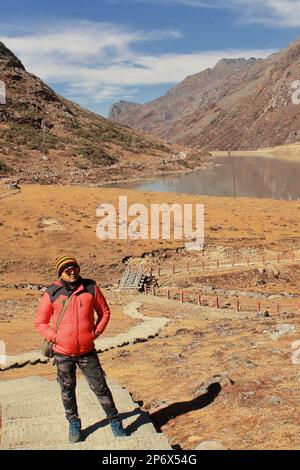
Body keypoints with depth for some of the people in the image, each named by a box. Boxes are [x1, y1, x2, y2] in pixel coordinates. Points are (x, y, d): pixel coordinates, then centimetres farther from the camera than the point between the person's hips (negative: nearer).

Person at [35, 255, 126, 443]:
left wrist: (96, 333, -3)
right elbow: (40, 322, 2)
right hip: (62, 353, 0)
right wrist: (55, 338, -9)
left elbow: (105, 312, 7)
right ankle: (74, 424, 35)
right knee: (67, 390, 15)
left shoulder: (91, 288, -5)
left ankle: (115, 421, 23)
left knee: (100, 388, 6)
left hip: (87, 351, 0)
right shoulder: (52, 294, -7)